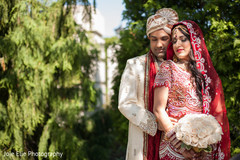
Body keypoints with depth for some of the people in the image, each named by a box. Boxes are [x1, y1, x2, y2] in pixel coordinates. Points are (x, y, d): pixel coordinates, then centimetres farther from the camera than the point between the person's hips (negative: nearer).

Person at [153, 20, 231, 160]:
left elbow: (217, 111, 6)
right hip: (175, 145, -3)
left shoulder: (205, 70, 9)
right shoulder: (168, 67, -1)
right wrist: (178, 141, -15)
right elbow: (158, 109, -7)